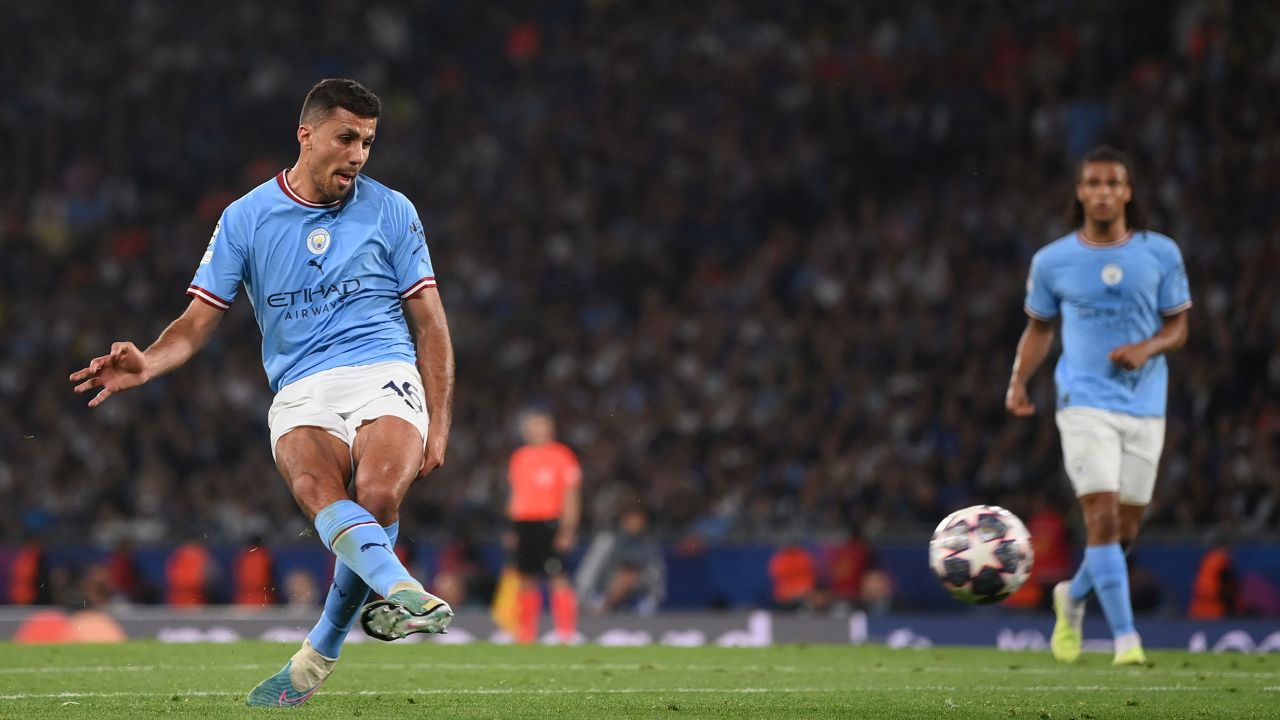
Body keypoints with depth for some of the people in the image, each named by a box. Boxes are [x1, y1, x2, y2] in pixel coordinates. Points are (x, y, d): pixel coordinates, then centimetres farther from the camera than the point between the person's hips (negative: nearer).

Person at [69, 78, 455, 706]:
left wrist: (438, 424, 7)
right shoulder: (246, 218, 10)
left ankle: (317, 658, -14)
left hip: (385, 375, 0)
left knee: (377, 495, -30)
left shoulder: (391, 212, 11)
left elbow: (429, 324, 14)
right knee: (316, 488, -35)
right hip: (300, 391, 0)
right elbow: (199, 320, 8)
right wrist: (147, 364, -13)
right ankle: (402, 591, -59)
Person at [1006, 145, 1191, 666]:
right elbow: (1039, 326, 14)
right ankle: (1126, 638, -16)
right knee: (1102, 516, -17)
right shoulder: (1052, 261, 1)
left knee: (1125, 529, 8)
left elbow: (1177, 326, 7)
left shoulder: (1160, 254, 2)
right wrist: (1019, 383, 0)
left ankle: (1073, 597, 37)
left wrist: (1148, 348, -14)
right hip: (1085, 404, -2)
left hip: (1145, 407, 2)